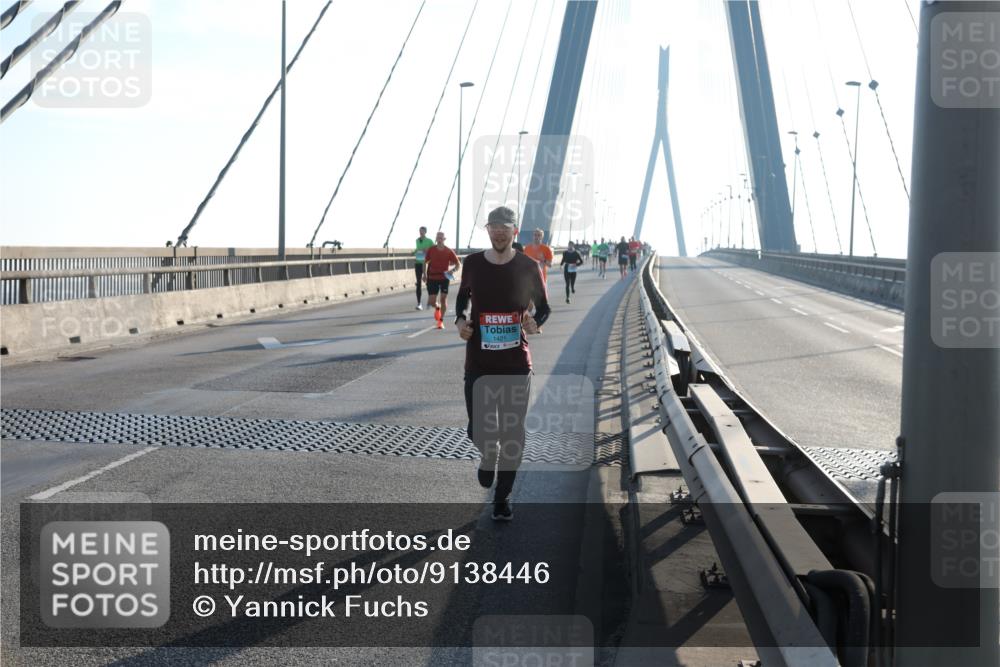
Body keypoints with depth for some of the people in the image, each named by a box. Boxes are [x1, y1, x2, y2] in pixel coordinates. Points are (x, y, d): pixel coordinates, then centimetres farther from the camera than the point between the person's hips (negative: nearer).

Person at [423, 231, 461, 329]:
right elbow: (425, 262, 10)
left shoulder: (449, 251, -5)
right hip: (432, 278, 1)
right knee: (431, 301, -3)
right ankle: (437, 307, 34)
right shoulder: (431, 250, -2)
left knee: (444, 298, -5)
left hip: (445, 278, -1)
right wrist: (425, 274, 5)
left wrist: (452, 270, -21)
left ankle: (441, 321, 6)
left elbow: (458, 264, -3)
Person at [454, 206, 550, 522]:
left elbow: (543, 307, 7)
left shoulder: (528, 267, -4)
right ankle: (489, 456, 37)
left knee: (512, 432, 4)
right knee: (478, 430, -1)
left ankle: (502, 498, 21)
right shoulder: (473, 263, 0)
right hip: (479, 362, 1)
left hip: (516, 364, -1)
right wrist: (460, 320, -3)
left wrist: (535, 323, -15)